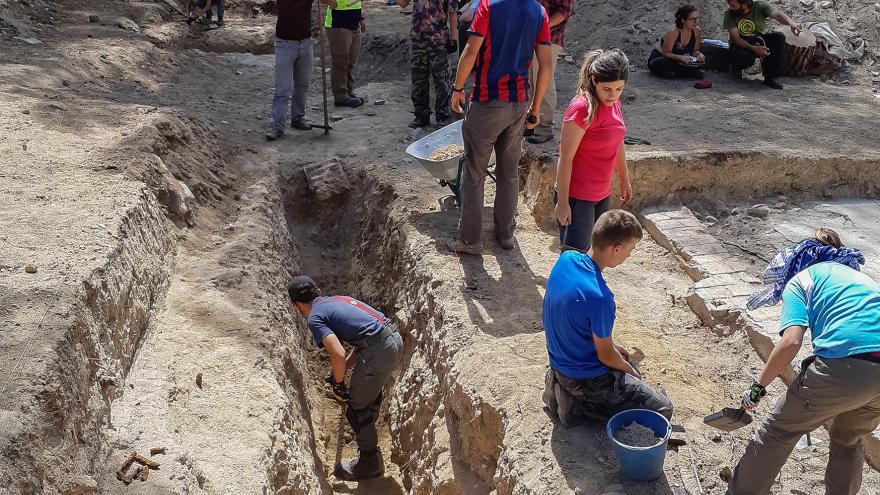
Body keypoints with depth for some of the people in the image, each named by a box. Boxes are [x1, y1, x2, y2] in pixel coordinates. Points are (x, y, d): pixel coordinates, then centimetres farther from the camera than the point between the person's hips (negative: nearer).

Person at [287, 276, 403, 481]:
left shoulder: (315, 318, -3)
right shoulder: (336, 299, 22)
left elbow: (338, 355, -16)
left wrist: (338, 383, 3)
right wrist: (345, 365, 25)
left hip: (377, 352, -9)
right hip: (396, 339, 9)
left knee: (356, 409, 10)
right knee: (372, 389, 32)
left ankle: (369, 463, 24)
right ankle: (367, 431, 54)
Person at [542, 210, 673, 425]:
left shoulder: (566, 259, -10)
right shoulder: (600, 297, -34)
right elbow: (605, 355, -19)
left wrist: (610, 346, 12)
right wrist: (629, 370, 2)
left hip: (559, 359, 9)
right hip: (585, 377, -9)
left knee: (627, 364, 31)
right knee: (663, 409, 0)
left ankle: (563, 387, 13)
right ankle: (578, 402, -3)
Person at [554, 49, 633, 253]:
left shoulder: (613, 102, 3)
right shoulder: (581, 108, -20)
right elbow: (565, 158, -19)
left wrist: (624, 179, 24)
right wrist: (562, 202, -18)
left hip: (602, 195, 8)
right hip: (577, 197, -8)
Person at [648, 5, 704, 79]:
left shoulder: (697, 31, -10)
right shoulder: (673, 33, -27)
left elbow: (694, 50, 2)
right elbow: (666, 53, -21)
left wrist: (699, 54, -23)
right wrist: (681, 57, -37)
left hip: (677, 60, 5)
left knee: (702, 59, -16)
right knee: (660, 65, -41)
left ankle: (675, 73, -20)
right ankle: (690, 73, -25)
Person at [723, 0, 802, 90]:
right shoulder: (729, 14, -16)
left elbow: (777, 14, -33)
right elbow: (736, 39, -20)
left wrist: (791, 23, -55)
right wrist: (754, 48, -35)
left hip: (759, 41, 3)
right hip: (741, 45, -3)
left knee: (779, 36, -26)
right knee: (745, 58, -37)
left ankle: (770, 77, -18)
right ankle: (735, 67, 3)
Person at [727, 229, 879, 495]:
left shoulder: (800, 279, 11)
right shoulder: (858, 275, 31)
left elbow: (791, 341, -5)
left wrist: (758, 387, 3)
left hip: (844, 366, -6)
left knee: (777, 432, 14)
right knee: (848, 441, 30)